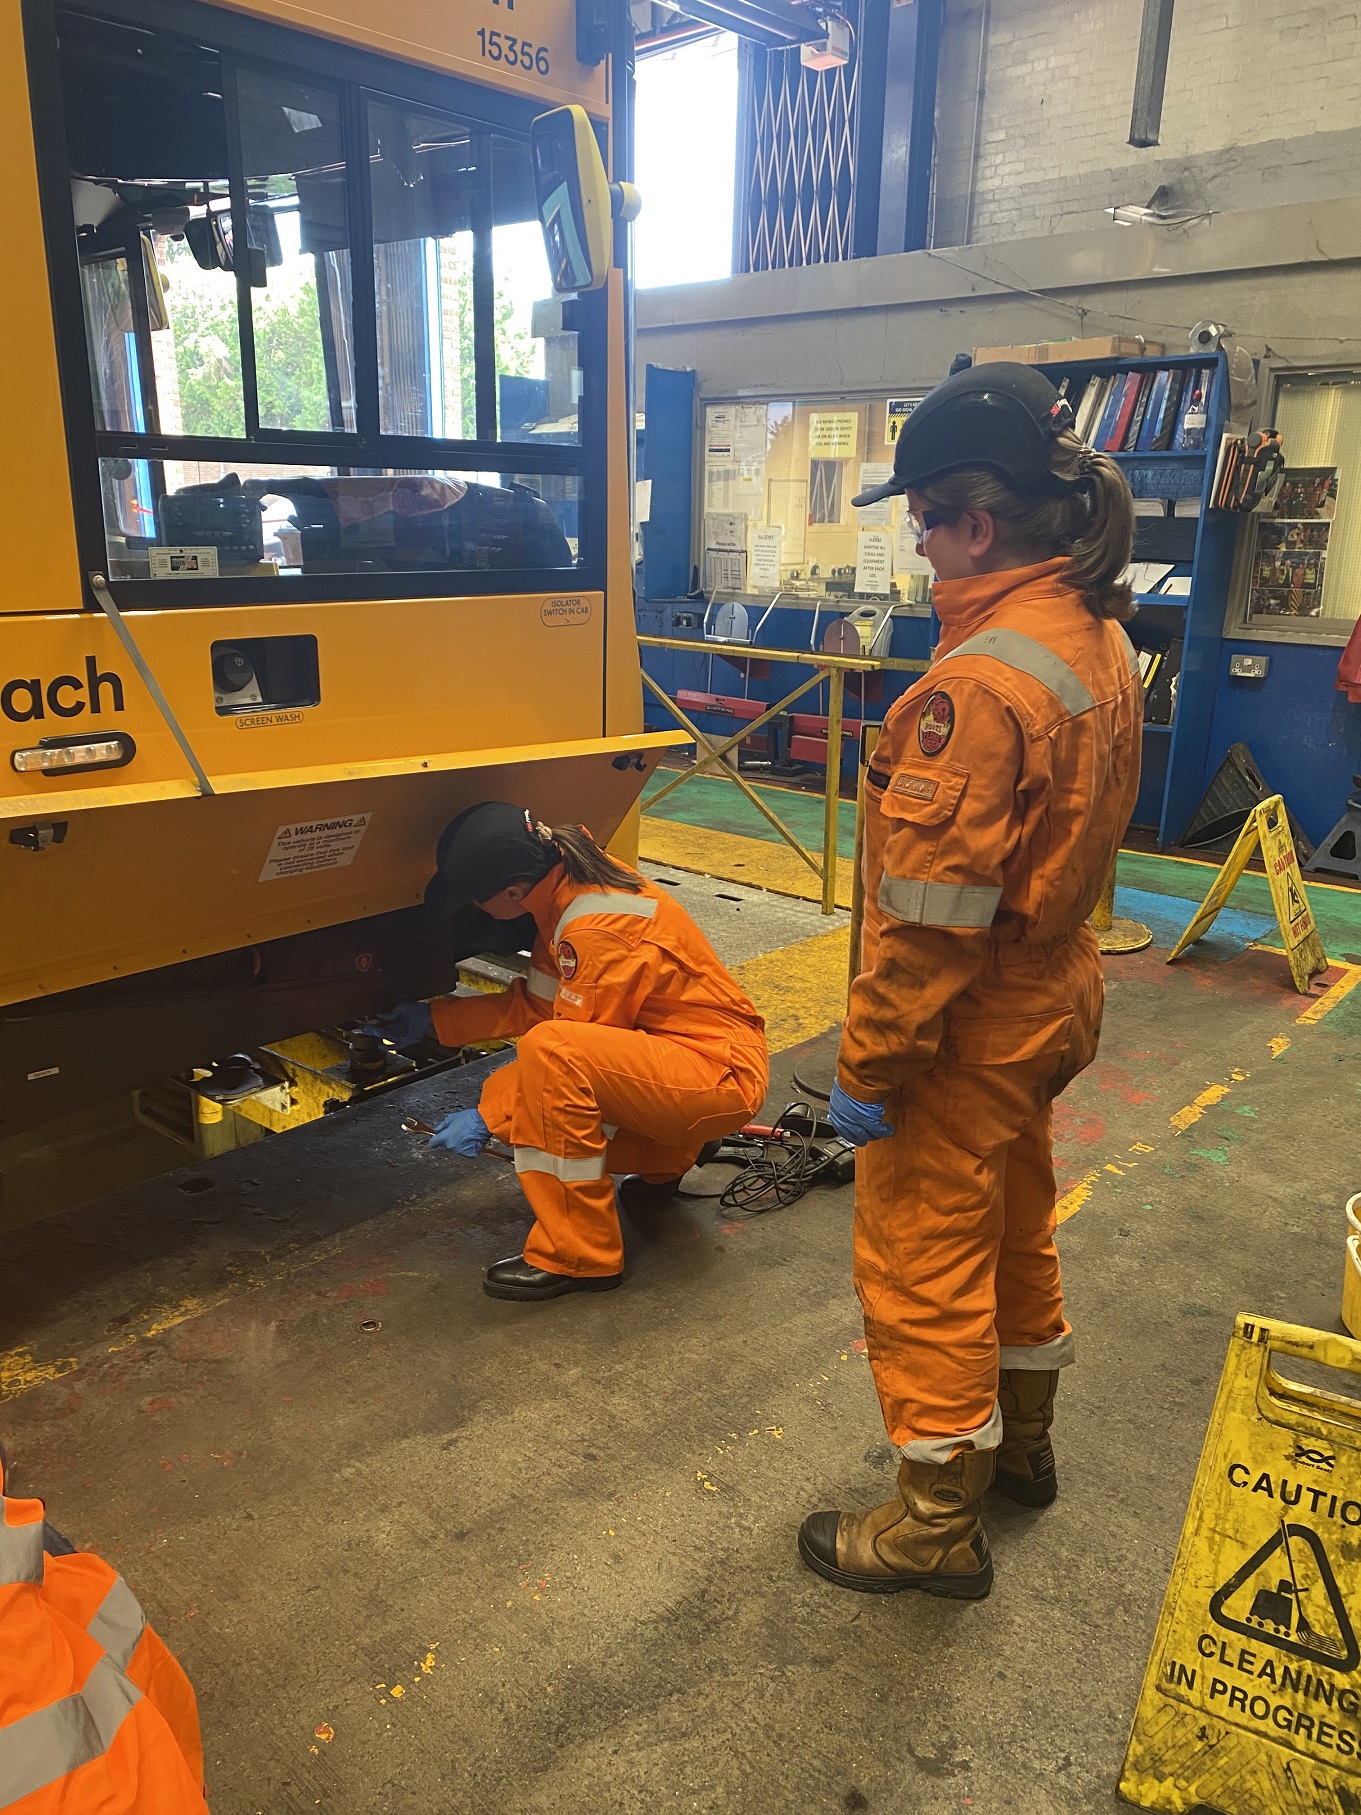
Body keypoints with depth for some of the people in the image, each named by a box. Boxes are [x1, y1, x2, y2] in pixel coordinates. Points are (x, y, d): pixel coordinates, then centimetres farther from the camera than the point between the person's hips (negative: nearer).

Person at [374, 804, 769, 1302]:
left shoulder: (599, 931, -26)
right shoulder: (566, 878, 1)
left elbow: (567, 1046, -19)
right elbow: (537, 1002, 9)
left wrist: (487, 1119, -11)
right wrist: (431, 1018, 12)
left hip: (723, 1074, -10)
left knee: (549, 1054, -29)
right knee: (518, 1093, 9)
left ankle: (578, 1256, -14)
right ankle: (661, 1163, 25)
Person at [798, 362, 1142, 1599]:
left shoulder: (981, 682, -28)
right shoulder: (1102, 640, 2)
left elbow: (930, 915, -27)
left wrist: (869, 1067, -18)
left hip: (970, 1030, -9)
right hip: (1055, 998, 10)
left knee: (924, 1264, 8)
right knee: (1015, 1228, 25)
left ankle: (940, 1523, 27)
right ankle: (1021, 1443, 47)